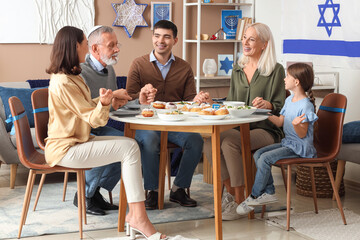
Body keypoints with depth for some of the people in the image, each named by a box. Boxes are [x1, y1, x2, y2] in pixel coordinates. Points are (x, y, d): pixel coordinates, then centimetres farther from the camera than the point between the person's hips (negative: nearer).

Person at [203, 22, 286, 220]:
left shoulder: (276, 70, -1)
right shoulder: (237, 70, 17)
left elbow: (280, 106, -2)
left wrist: (267, 104, -23)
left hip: (265, 129, -6)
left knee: (229, 142, -32)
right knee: (209, 143, -23)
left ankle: (239, 201, -18)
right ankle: (231, 191, -5)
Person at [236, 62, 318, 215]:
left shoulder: (306, 105, -17)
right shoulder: (289, 100, 11)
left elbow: (302, 134, -17)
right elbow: (280, 122, 16)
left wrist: (296, 124, -37)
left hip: (300, 147, -9)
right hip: (287, 142, 9)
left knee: (265, 158, -22)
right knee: (258, 154, -4)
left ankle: (254, 196, -9)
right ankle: (269, 192, -3)